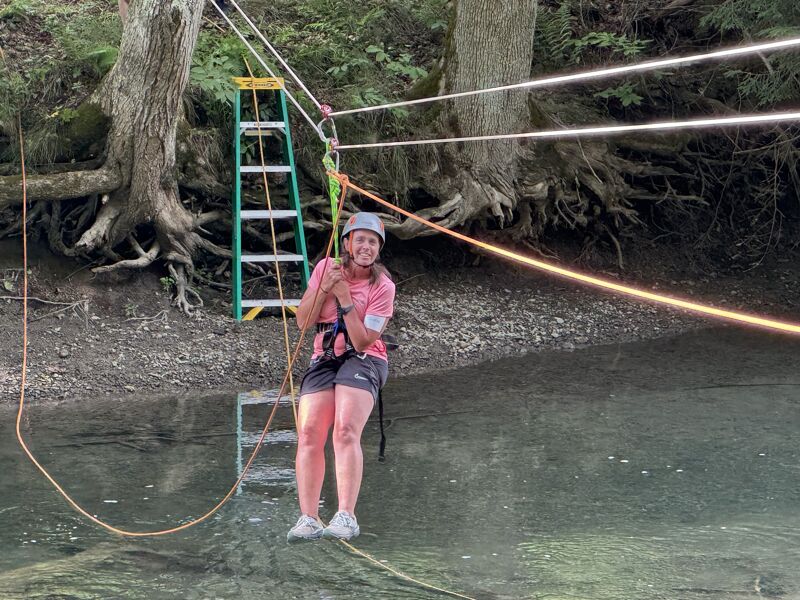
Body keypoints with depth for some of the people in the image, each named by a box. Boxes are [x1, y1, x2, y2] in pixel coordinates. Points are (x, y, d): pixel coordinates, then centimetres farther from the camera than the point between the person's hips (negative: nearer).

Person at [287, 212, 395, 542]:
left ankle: (346, 516, -30)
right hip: (323, 360, 4)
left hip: (363, 361, -4)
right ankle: (308, 518, -14)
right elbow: (302, 320, 0)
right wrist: (324, 289, -14)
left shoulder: (383, 286, -6)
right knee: (309, 434, -14)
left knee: (346, 431, -25)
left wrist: (345, 299, -19)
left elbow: (362, 342, -13)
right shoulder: (327, 267, 3)